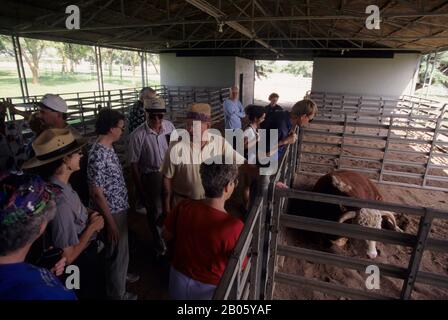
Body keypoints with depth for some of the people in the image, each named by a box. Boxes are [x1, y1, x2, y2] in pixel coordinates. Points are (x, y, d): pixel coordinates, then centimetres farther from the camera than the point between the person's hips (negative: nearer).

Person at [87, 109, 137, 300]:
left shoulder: (108, 148, 3)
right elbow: (96, 193, -25)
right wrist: (110, 222, -20)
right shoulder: (98, 155, -26)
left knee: (121, 250, 27)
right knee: (117, 253, 9)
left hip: (119, 208, 9)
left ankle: (120, 277, 49)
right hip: (112, 212, -9)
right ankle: (117, 294, 30)